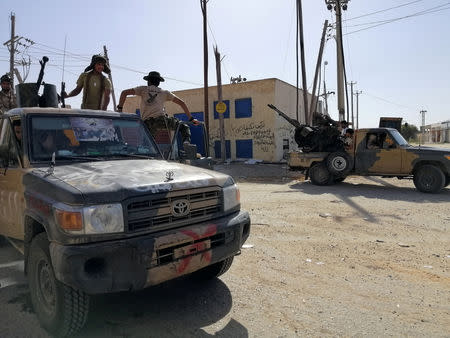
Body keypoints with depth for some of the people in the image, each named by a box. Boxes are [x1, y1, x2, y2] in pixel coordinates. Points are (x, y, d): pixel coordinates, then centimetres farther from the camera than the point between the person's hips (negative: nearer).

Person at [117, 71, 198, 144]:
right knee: (183, 126, 16)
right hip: (161, 118, 0)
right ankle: (186, 142, -9)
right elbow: (181, 103, 21)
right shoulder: (164, 92, 23)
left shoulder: (143, 89, 22)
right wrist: (191, 118, 24)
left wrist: (119, 108, 20)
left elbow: (124, 93, 15)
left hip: (147, 123, 0)